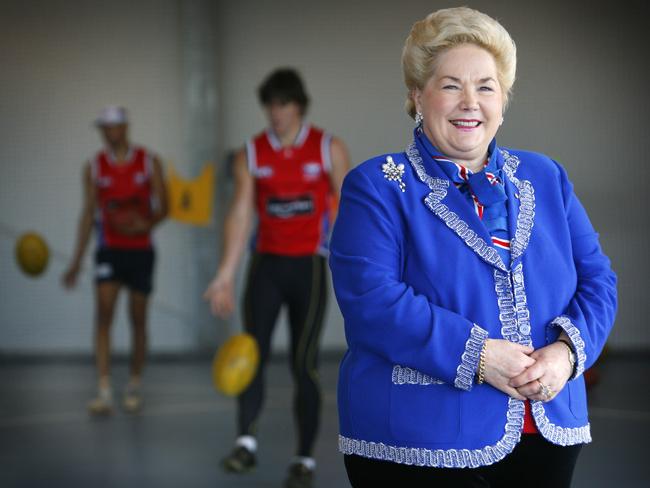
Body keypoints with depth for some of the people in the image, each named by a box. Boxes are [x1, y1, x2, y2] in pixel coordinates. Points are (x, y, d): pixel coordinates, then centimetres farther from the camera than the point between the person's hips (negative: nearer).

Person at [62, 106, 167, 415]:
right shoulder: (94, 168, 3)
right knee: (103, 314, -15)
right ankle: (104, 392, -18)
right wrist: (77, 261, 6)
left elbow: (163, 207, 1)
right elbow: (88, 213, 8)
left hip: (141, 249, 0)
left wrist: (146, 223, -22)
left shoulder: (149, 163, 0)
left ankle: (134, 386, 24)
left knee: (138, 320, 7)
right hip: (109, 250, 0)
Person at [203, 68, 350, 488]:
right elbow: (240, 214, 0)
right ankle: (247, 442, -12)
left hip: (309, 266, -2)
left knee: (305, 363, -2)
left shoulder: (329, 149, -1)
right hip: (266, 264, 2)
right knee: (253, 353, -10)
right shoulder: (251, 154, 3)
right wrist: (226, 275, -6)